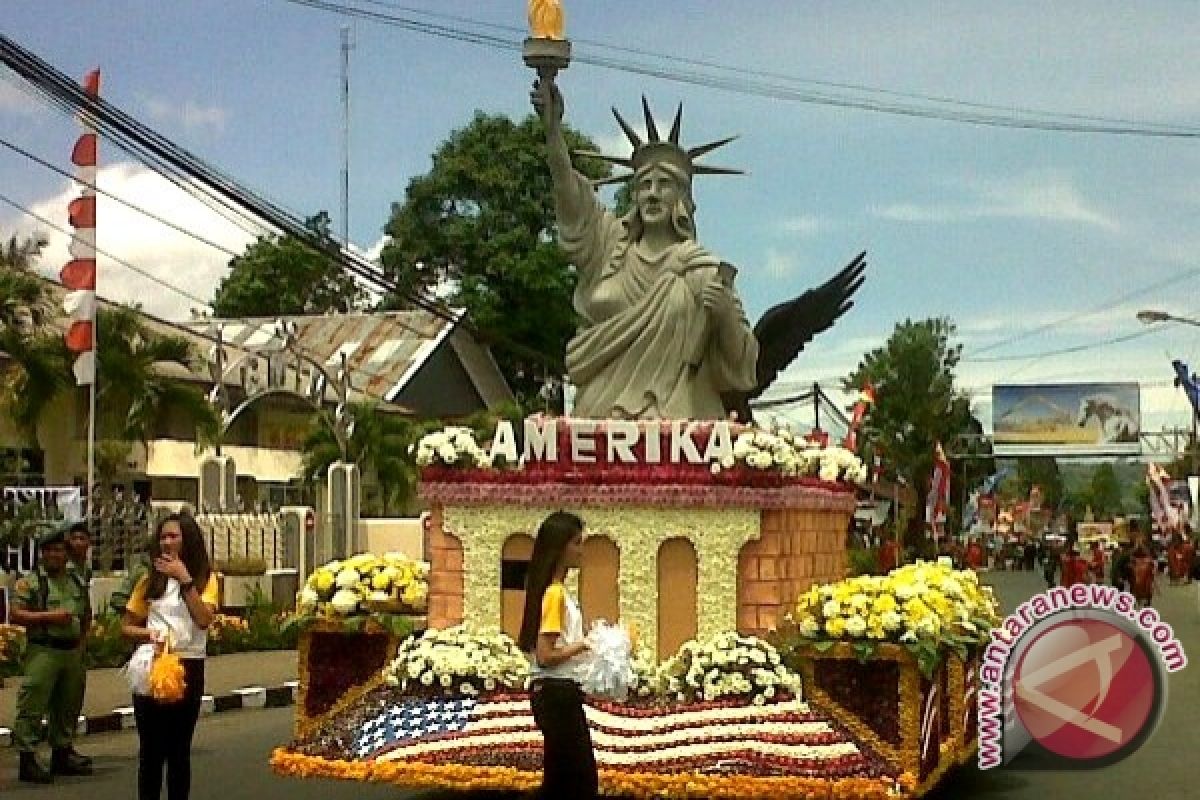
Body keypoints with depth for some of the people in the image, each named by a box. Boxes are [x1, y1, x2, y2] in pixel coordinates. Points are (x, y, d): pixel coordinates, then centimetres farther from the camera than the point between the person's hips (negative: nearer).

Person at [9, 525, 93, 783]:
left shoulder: (75, 582, 16)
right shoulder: (29, 582, -4)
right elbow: (15, 615, -11)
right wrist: (49, 616, -18)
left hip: (72, 652, 7)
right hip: (43, 651, -7)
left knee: (67, 705, 13)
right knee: (33, 705, -9)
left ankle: (62, 753, 23)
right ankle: (27, 759, -7)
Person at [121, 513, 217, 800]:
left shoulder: (205, 578, 1)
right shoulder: (151, 579, 7)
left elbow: (204, 620, -15)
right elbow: (127, 627, 11)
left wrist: (185, 580, -18)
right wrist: (148, 633, -10)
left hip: (188, 667, -1)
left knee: (179, 748, 6)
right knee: (151, 748, 3)